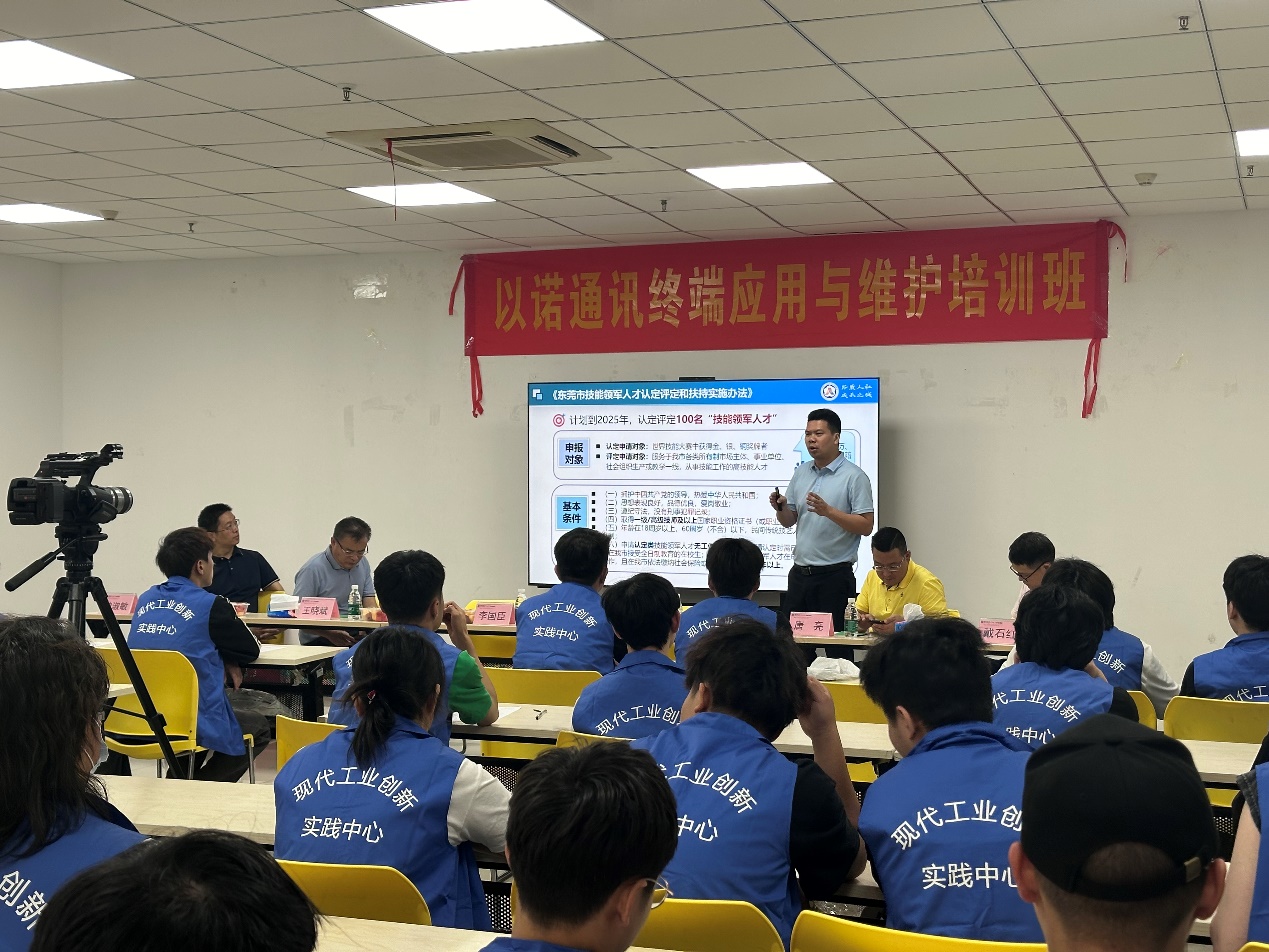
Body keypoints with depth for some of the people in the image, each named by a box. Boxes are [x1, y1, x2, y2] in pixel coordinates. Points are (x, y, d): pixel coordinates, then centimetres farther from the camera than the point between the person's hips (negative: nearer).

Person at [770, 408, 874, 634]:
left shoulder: (854, 477, -7)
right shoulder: (801, 473, 12)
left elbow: (866, 526, -13)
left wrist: (828, 511, -23)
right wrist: (781, 507, -6)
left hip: (835, 575, -6)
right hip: (800, 573, 6)